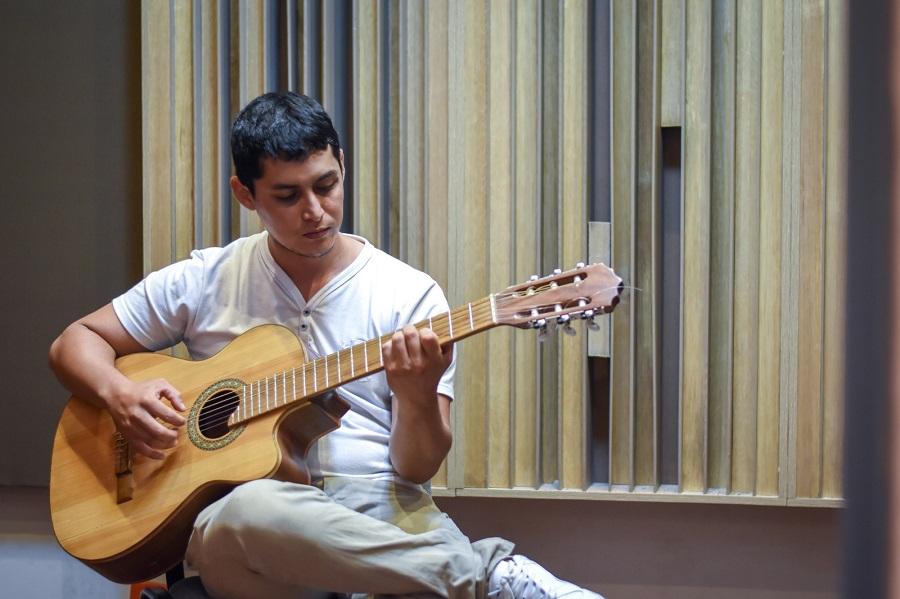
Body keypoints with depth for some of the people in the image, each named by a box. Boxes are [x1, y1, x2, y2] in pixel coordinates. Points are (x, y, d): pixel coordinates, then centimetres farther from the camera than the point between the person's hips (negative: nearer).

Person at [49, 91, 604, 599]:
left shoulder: (409, 295, 4)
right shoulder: (204, 282, 8)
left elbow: (417, 468, 1)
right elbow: (75, 342, 16)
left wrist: (418, 400, -22)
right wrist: (120, 393, -6)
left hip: (378, 513, -2)